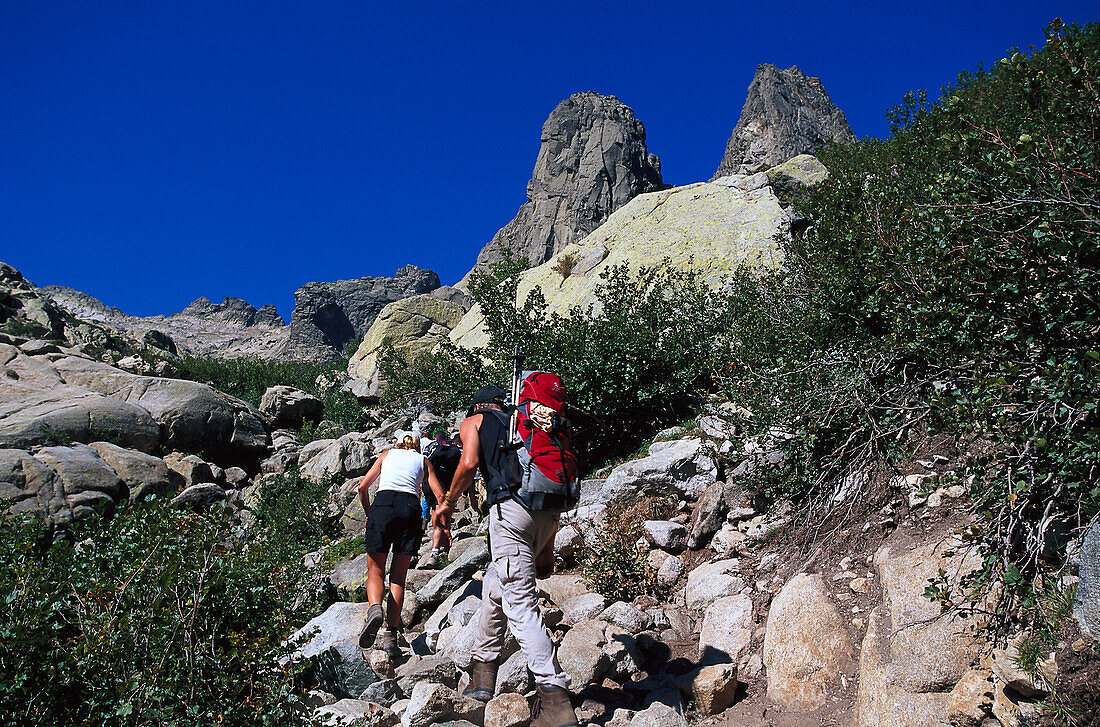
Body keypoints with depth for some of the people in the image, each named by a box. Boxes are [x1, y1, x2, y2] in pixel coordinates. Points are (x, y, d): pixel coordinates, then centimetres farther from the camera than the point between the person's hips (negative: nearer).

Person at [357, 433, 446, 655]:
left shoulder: (387, 454, 26)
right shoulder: (423, 460, 26)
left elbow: (363, 486, 17)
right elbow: (440, 496, 14)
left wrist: (369, 514, 29)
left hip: (383, 503, -1)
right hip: (411, 508, 1)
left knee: (375, 571, 5)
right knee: (398, 577, 8)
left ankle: (375, 608, -26)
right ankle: (391, 635, -1)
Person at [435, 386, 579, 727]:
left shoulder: (474, 421, 18)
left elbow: (469, 463, -4)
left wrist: (448, 503, 13)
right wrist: (547, 549, 27)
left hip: (510, 506, -7)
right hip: (547, 513, 7)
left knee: (520, 603, -8)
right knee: (494, 584, 24)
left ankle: (554, 695, -16)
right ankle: (483, 669, 28)